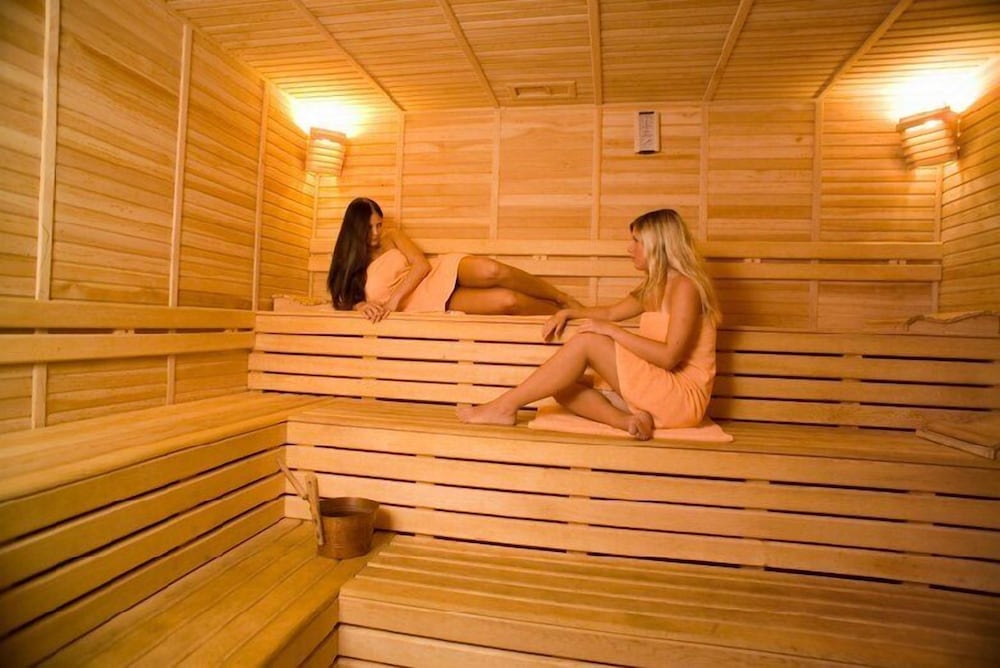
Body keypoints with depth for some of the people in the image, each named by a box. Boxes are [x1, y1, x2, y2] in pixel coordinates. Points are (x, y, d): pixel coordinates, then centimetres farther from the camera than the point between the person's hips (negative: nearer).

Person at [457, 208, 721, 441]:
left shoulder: (684, 286, -12)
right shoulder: (654, 288, 15)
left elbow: (669, 356, -22)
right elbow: (612, 311, 26)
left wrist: (611, 330, -18)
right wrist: (568, 313, 10)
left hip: (684, 395, -9)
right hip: (657, 391, 9)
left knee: (586, 342, -22)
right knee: (563, 387, -2)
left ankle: (505, 407, -19)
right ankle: (626, 420, -23)